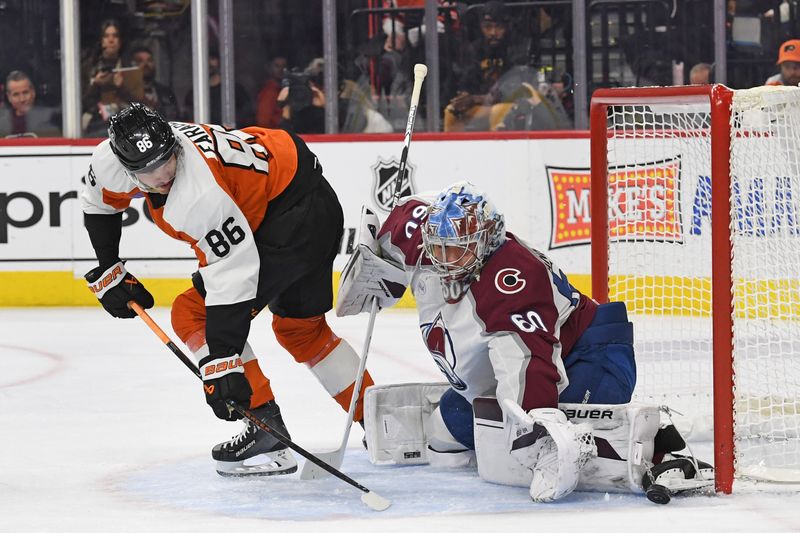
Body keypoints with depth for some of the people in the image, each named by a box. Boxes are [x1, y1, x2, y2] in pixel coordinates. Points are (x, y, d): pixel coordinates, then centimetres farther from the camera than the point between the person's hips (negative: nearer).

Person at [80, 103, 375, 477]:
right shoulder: (111, 160, -12)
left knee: (195, 313, -10)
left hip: (299, 214, -10)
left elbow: (232, 280, -33)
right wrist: (106, 271, 15)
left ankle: (265, 425, -9)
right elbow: (99, 201, 13)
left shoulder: (202, 196, -35)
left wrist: (221, 365, -33)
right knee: (299, 327, 22)